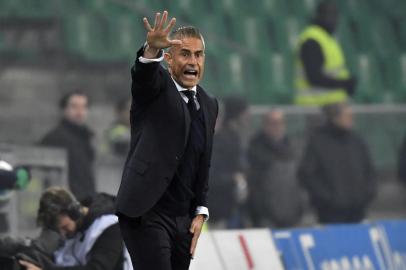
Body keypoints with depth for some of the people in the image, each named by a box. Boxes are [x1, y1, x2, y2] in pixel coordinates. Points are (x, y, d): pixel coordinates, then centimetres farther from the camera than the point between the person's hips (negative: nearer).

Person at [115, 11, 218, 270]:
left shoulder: (209, 105, 14)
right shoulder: (155, 86, -3)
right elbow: (143, 72, -27)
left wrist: (200, 212, 12)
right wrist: (152, 49, -49)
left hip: (183, 219, 7)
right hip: (146, 214, -7)